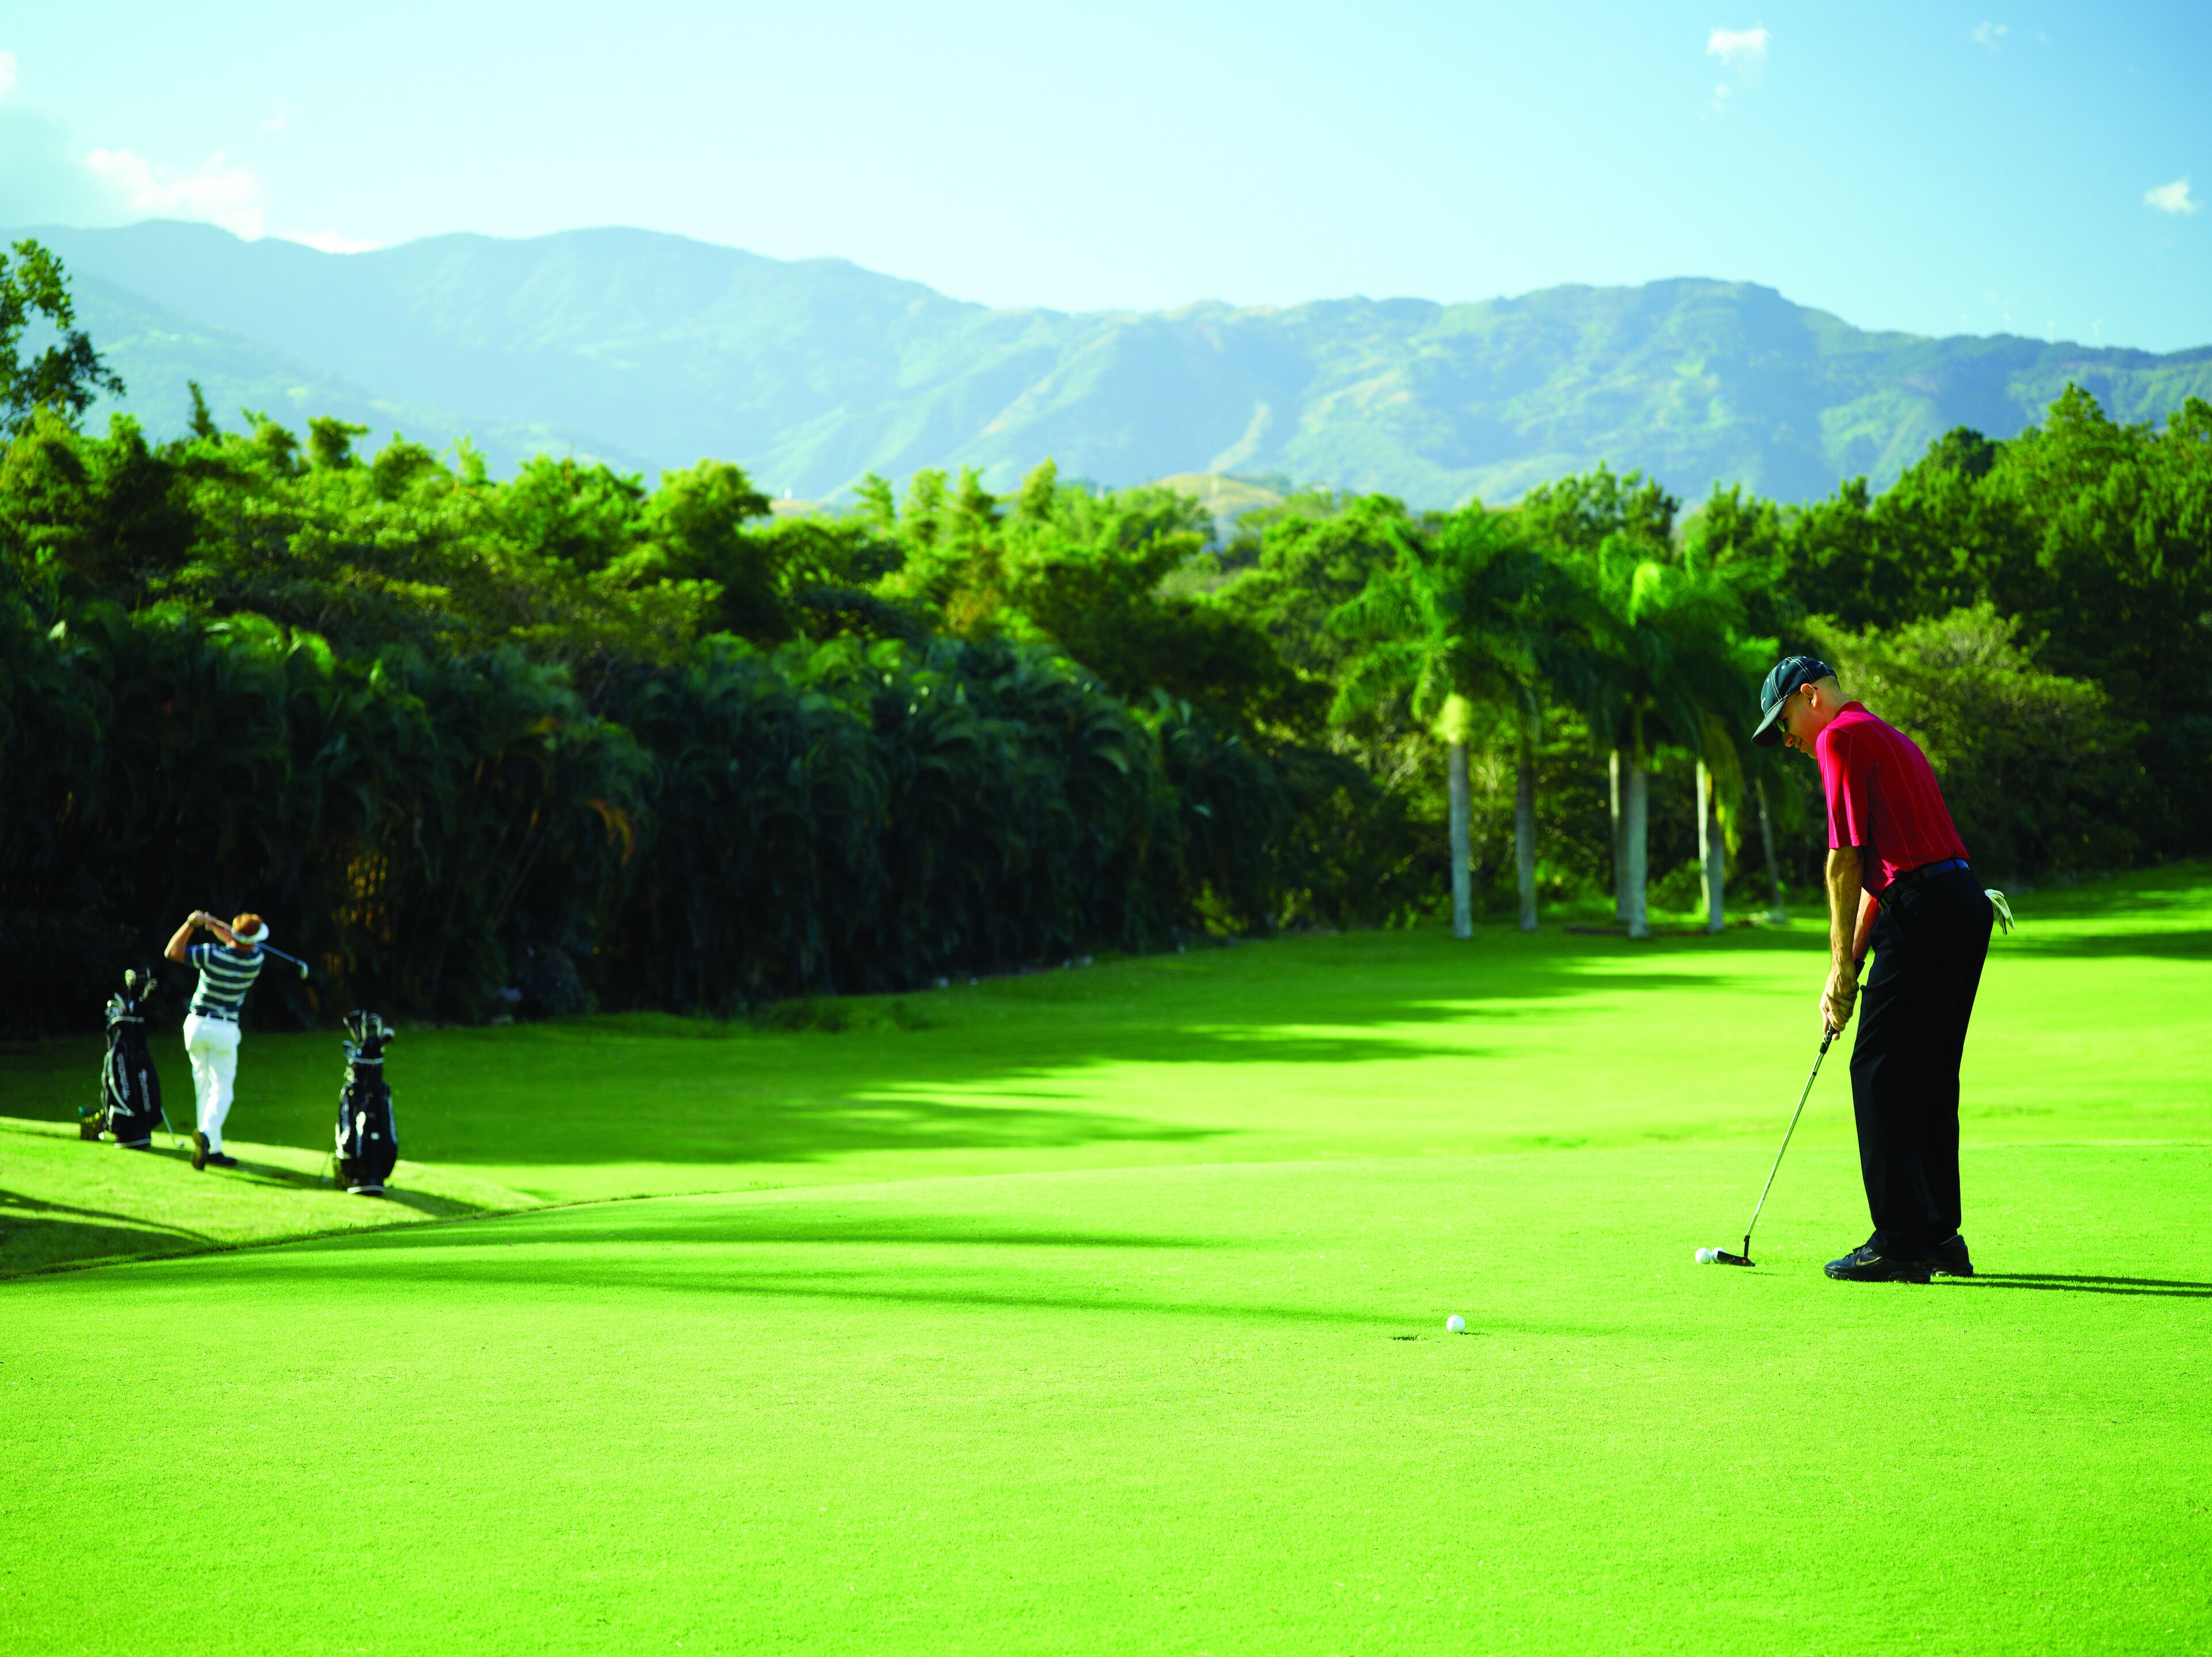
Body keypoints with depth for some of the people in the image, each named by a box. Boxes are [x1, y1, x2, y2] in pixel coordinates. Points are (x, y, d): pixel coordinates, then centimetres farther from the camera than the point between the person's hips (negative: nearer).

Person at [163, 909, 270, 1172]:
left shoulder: (213, 955, -15)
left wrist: (191, 924, -6)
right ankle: (206, 1133, -28)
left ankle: (214, 1149, 11)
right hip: (224, 1029, -2)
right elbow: (244, 945, 13)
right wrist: (215, 925, 10)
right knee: (221, 1091, 0)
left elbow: (172, 952, -6)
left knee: (205, 1088, 12)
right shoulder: (255, 960, -10)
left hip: (196, 1024, 2)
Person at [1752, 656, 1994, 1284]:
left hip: (1924, 911, -9)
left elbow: (1846, 858, -9)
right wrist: (1850, 962, 22)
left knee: (1881, 1073, -6)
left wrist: (1842, 967, -4)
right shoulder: (1887, 738, 27)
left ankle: (1900, 1242, -8)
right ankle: (1939, 1235, 16)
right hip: (1965, 902, 9)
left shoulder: (1841, 737, -3)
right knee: (1930, 1078, 13)